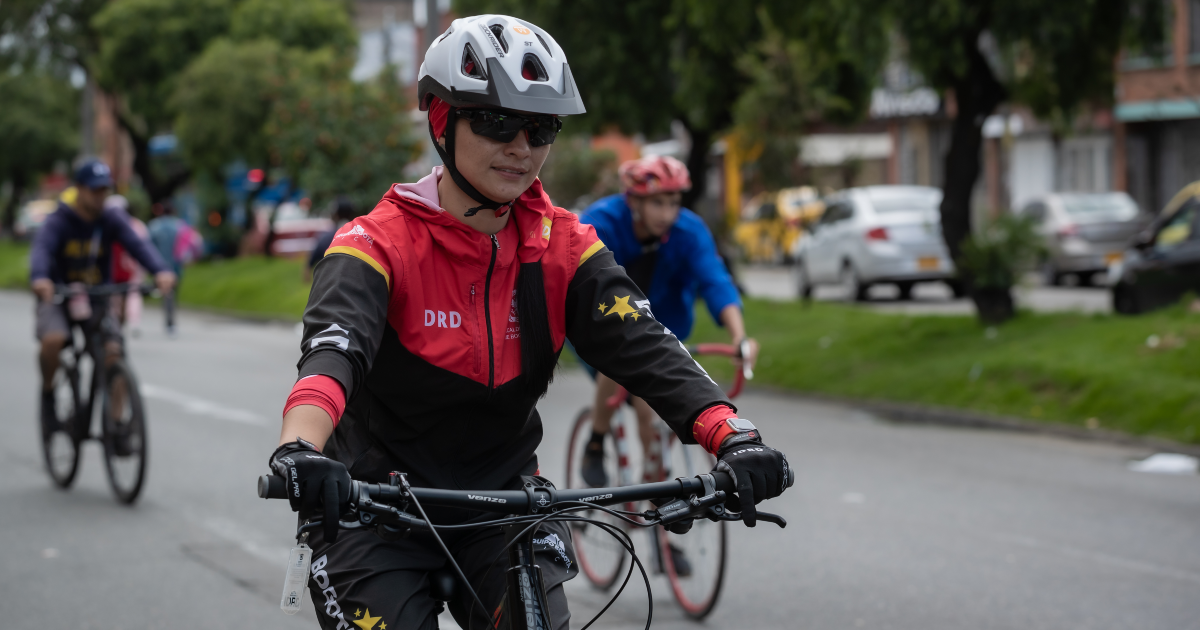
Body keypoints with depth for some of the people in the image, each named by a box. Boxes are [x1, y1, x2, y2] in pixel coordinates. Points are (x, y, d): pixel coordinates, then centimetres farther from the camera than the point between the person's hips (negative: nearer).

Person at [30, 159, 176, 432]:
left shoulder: (112, 218, -5)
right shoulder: (59, 221, -13)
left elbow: (137, 244, -22)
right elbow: (41, 248, -32)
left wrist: (160, 270, -42)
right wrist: (39, 278, -56)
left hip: (97, 300, 2)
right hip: (58, 299, -2)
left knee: (113, 352, -18)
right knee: (53, 339, -31)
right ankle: (48, 391, -2)